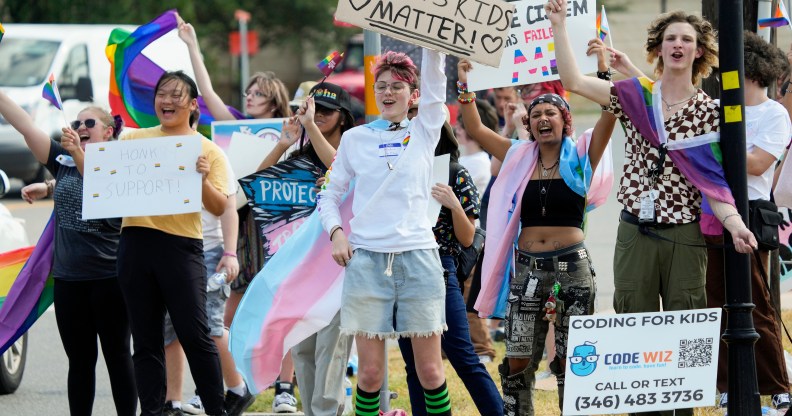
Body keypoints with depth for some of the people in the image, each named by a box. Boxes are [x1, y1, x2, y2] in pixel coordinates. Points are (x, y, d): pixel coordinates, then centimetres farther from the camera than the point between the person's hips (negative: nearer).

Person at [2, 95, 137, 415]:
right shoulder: (63, 164, 7)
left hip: (108, 277, -4)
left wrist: (79, 154, -35)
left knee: (117, 356, 3)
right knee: (80, 360, 9)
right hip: (68, 278, 4)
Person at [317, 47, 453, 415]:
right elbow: (329, 194, 15)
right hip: (366, 260, 0)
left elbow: (434, 81, -3)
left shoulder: (424, 132, 9)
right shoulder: (355, 138, 11)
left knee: (430, 370, 0)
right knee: (370, 371, -1)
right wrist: (335, 232, -2)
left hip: (417, 258, 0)